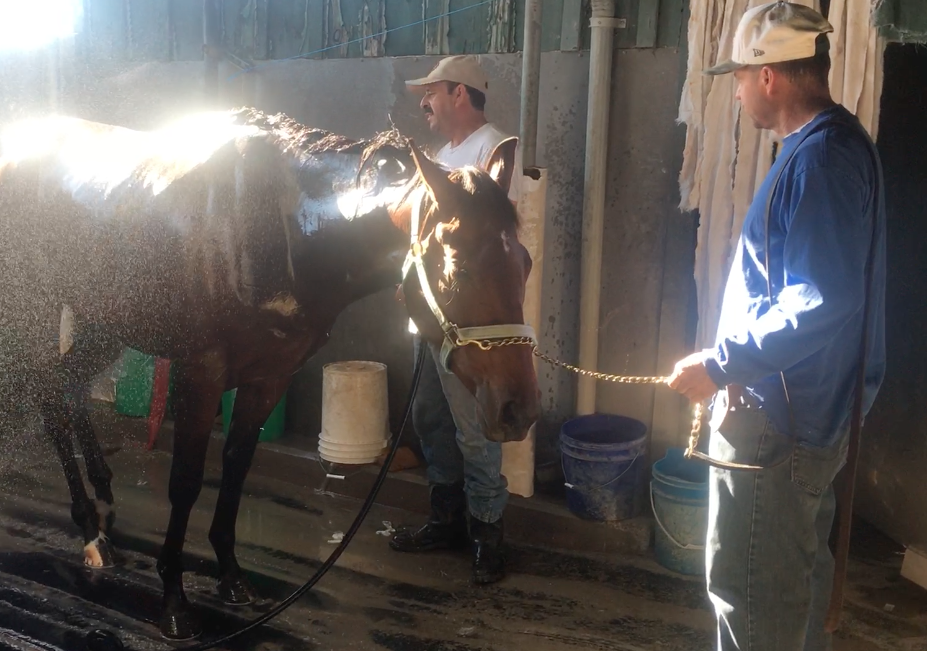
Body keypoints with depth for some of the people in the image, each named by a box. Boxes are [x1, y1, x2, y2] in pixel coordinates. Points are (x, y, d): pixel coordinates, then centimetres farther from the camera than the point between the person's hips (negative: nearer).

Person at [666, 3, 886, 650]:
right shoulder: (840, 144, 11)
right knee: (801, 570, 25)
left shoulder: (818, 159, -22)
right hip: (816, 410, 11)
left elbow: (819, 303, -30)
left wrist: (720, 365, -22)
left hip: (778, 423, -11)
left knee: (748, 586, 3)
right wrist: (738, 362, 18)